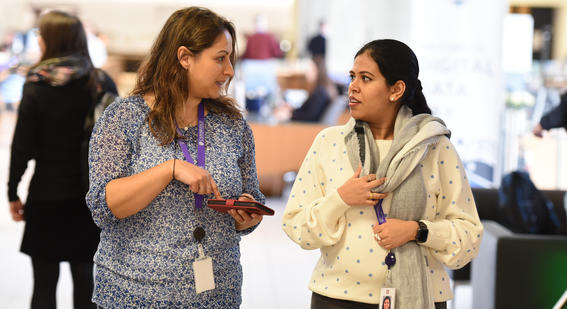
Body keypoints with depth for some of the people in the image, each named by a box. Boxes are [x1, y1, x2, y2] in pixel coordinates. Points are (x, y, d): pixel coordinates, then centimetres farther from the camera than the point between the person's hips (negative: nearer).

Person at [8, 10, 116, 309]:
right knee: (84, 279, 10)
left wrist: (13, 194, 3)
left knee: (44, 283, 6)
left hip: (47, 195, -2)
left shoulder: (36, 88, -9)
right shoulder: (102, 83, -2)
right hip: (91, 195, 3)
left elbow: (22, 146, -7)